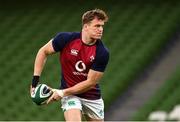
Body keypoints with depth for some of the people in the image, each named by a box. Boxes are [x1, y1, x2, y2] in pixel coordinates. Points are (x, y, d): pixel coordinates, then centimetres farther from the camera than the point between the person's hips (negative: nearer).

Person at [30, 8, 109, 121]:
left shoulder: (102, 53, -18)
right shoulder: (66, 39, -16)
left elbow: (90, 82, -16)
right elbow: (43, 52, 0)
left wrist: (63, 92, -18)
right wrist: (35, 80, -5)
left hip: (92, 97, 2)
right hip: (70, 95, -2)